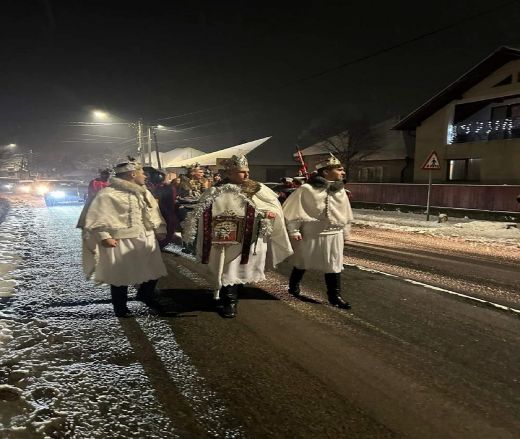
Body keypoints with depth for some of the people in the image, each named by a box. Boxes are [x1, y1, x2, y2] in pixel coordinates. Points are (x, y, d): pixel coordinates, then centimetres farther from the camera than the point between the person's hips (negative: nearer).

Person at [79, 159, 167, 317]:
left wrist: (159, 229, 14)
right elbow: (96, 217, -15)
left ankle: (145, 295, 41)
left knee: (154, 270, 15)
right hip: (121, 243, -7)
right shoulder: (108, 194, -12)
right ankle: (120, 307, 24)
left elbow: (153, 211, 21)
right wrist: (103, 237, -20)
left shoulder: (144, 192, 14)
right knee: (121, 276, 4)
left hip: (147, 239, 7)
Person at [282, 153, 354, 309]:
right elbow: (292, 210, -10)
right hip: (310, 234, -4)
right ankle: (293, 285, 39)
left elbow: (346, 214, 14)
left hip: (333, 235, 4)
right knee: (302, 263, 14)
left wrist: (345, 233, 16)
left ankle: (335, 295, 16)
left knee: (334, 266, 4)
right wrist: (294, 231, -11)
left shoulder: (341, 191, 4)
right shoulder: (306, 189, -14)